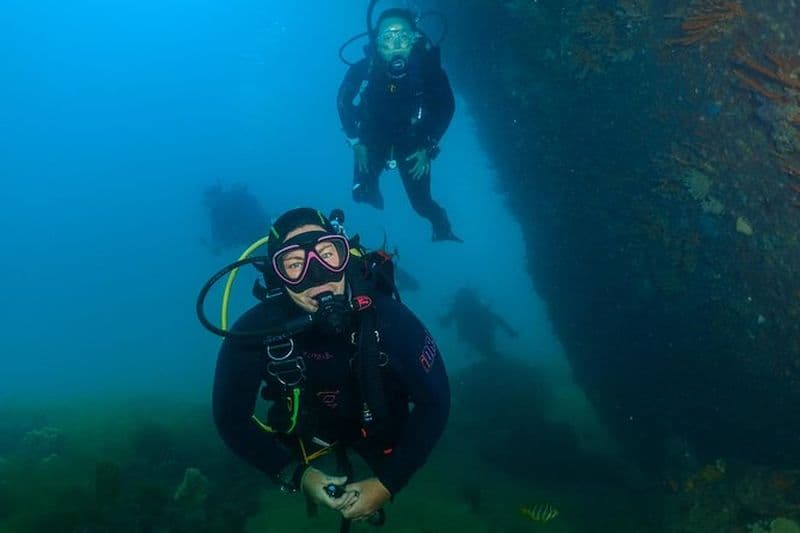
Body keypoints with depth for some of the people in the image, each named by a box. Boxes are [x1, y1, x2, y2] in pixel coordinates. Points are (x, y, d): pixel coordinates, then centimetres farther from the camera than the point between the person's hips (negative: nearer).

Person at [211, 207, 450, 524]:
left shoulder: (388, 318, -37)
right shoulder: (255, 331, -35)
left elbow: (435, 400, -26)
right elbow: (230, 417, -22)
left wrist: (389, 483, -29)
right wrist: (295, 476, -30)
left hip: (379, 425, 0)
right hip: (307, 428, 0)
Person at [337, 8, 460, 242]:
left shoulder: (428, 68, -29)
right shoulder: (362, 70, -30)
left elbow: (446, 107, -11)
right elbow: (344, 102, -8)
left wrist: (428, 148, -12)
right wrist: (356, 143, -9)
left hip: (412, 142, 0)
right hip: (373, 139, 1)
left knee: (421, 203, 1)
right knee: (361, 193, -2)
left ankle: (441, 225, 36)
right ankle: (372, 188, 36)